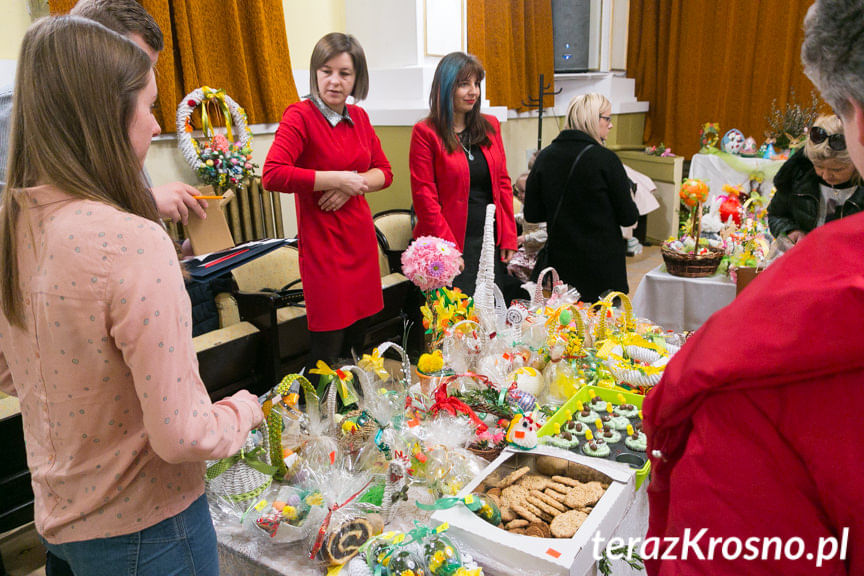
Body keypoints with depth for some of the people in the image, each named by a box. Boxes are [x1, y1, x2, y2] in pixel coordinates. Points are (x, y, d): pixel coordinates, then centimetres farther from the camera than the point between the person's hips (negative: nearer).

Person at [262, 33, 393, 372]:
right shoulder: (300, 116, -10)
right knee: (327, 352, -3)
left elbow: (384, 172, 12)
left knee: (356, 344, 16)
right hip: (322, 245, -6)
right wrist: (338, 178, -19)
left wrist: (353, 186, -9)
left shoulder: (359, 117, 10)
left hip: (361, 241, 7)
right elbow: (273, 175, -23)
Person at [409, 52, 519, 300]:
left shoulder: (491, 126, 12)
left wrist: (509, 238, 5)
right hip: (453, 242, -5)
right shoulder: (426, 132, -4)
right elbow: (424, 196, -8)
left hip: (492, 240, 5)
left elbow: (503, 183, 12)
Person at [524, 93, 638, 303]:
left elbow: (532, 214, 4)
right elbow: (628, 217, -8)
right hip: (603, 265, -4)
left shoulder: (545, 157, -1)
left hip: (560, 262, 5)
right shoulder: (605, 159, -13)